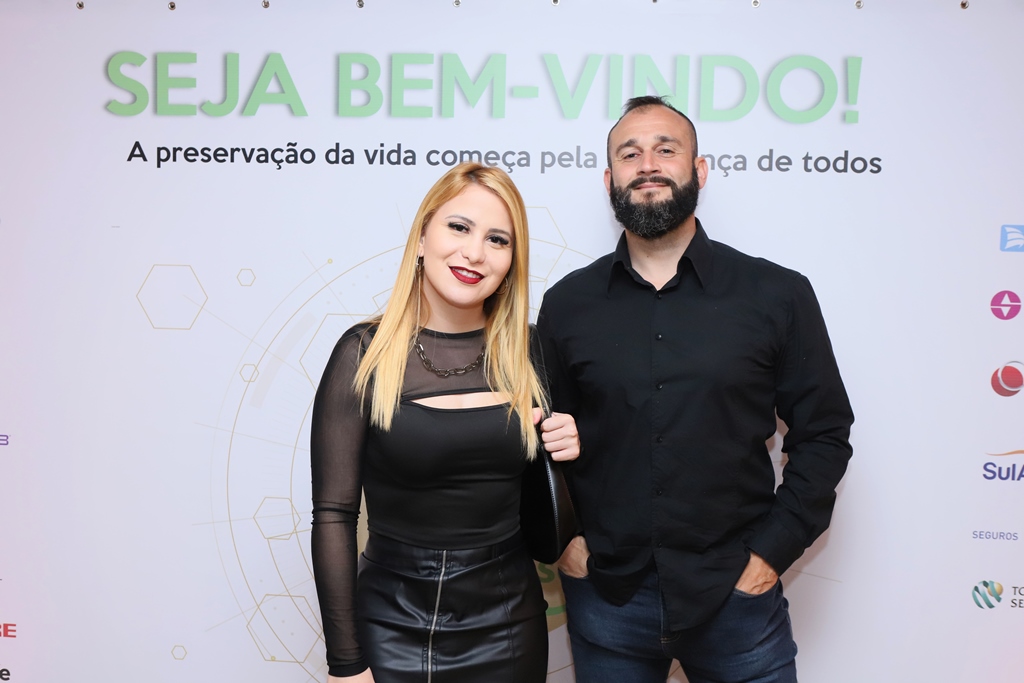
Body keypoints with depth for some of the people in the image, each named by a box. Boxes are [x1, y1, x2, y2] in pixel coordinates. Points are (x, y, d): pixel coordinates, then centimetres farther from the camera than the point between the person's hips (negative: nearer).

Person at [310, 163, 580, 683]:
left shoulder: (527, 352, -1)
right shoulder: (366, 352, -10)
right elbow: (333, 513, -9)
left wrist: (567, 452, -10)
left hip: (509, 624, 3)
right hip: (393, 625, -3)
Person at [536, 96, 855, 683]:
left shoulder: (779, 295, -3)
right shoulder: (567, 304, 1)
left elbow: (824, 435, 1)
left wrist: (772, 551, -5)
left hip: (736, 594, -1)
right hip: (605, 599, 2)